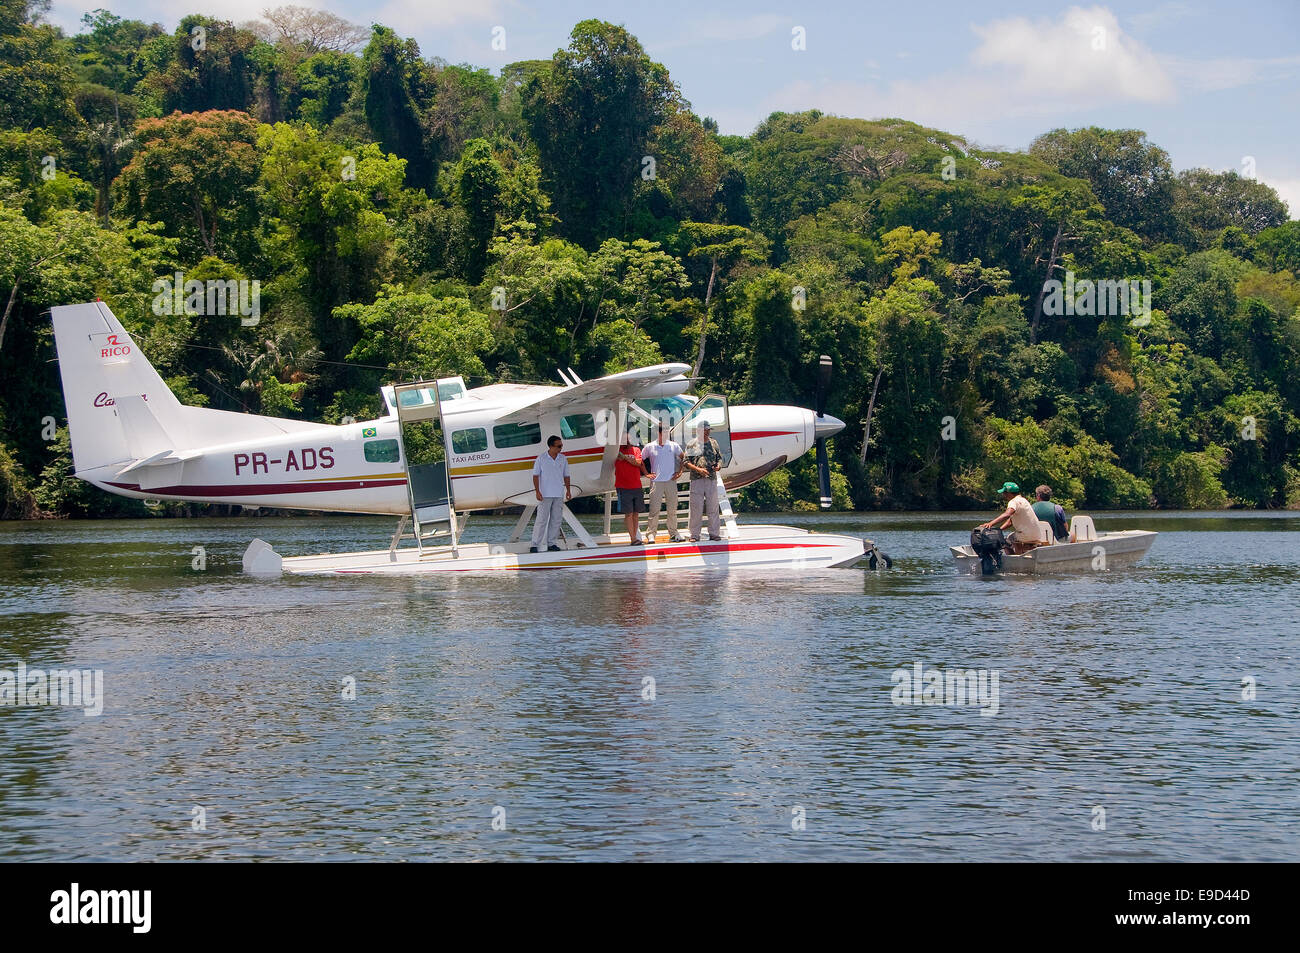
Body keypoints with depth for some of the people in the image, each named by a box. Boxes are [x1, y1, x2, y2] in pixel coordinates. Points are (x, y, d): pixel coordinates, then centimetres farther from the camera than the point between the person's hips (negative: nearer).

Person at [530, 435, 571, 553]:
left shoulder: (563, 459, 7)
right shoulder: (541, 458, -4)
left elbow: (566, 476, 14)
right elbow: (535, 475, -3)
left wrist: (568, 490, 6)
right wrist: (537, 491, -11)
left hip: (559, 495, 4)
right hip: (545, 494, -4)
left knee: (556, 520, 5)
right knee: (541, 519, -7)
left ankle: (551, 543, 12)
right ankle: (535, 545, -4)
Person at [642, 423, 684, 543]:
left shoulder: (674, 446, 5)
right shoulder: (650, 447, 1)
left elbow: (683, 458, 18)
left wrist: (679, 472, 10)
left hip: (671, 480, 2)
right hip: (656, 482, -2)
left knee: (672, 509, 6)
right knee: (654, 508, -7)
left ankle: (673, 532, 15)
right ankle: (651, 533, -2)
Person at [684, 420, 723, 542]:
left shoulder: (713, 443, 14)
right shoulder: (692, 444, 4)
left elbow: (719, 458, 18)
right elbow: (686, 462, 0)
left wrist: (718, 466, -4)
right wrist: (698, 469, -13)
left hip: (712, 479, 3)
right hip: (697, 480, -3)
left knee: (713, 507, 2)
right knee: (696, 508, -4)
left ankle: (714, 533, 8)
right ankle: (694, 534, 2)